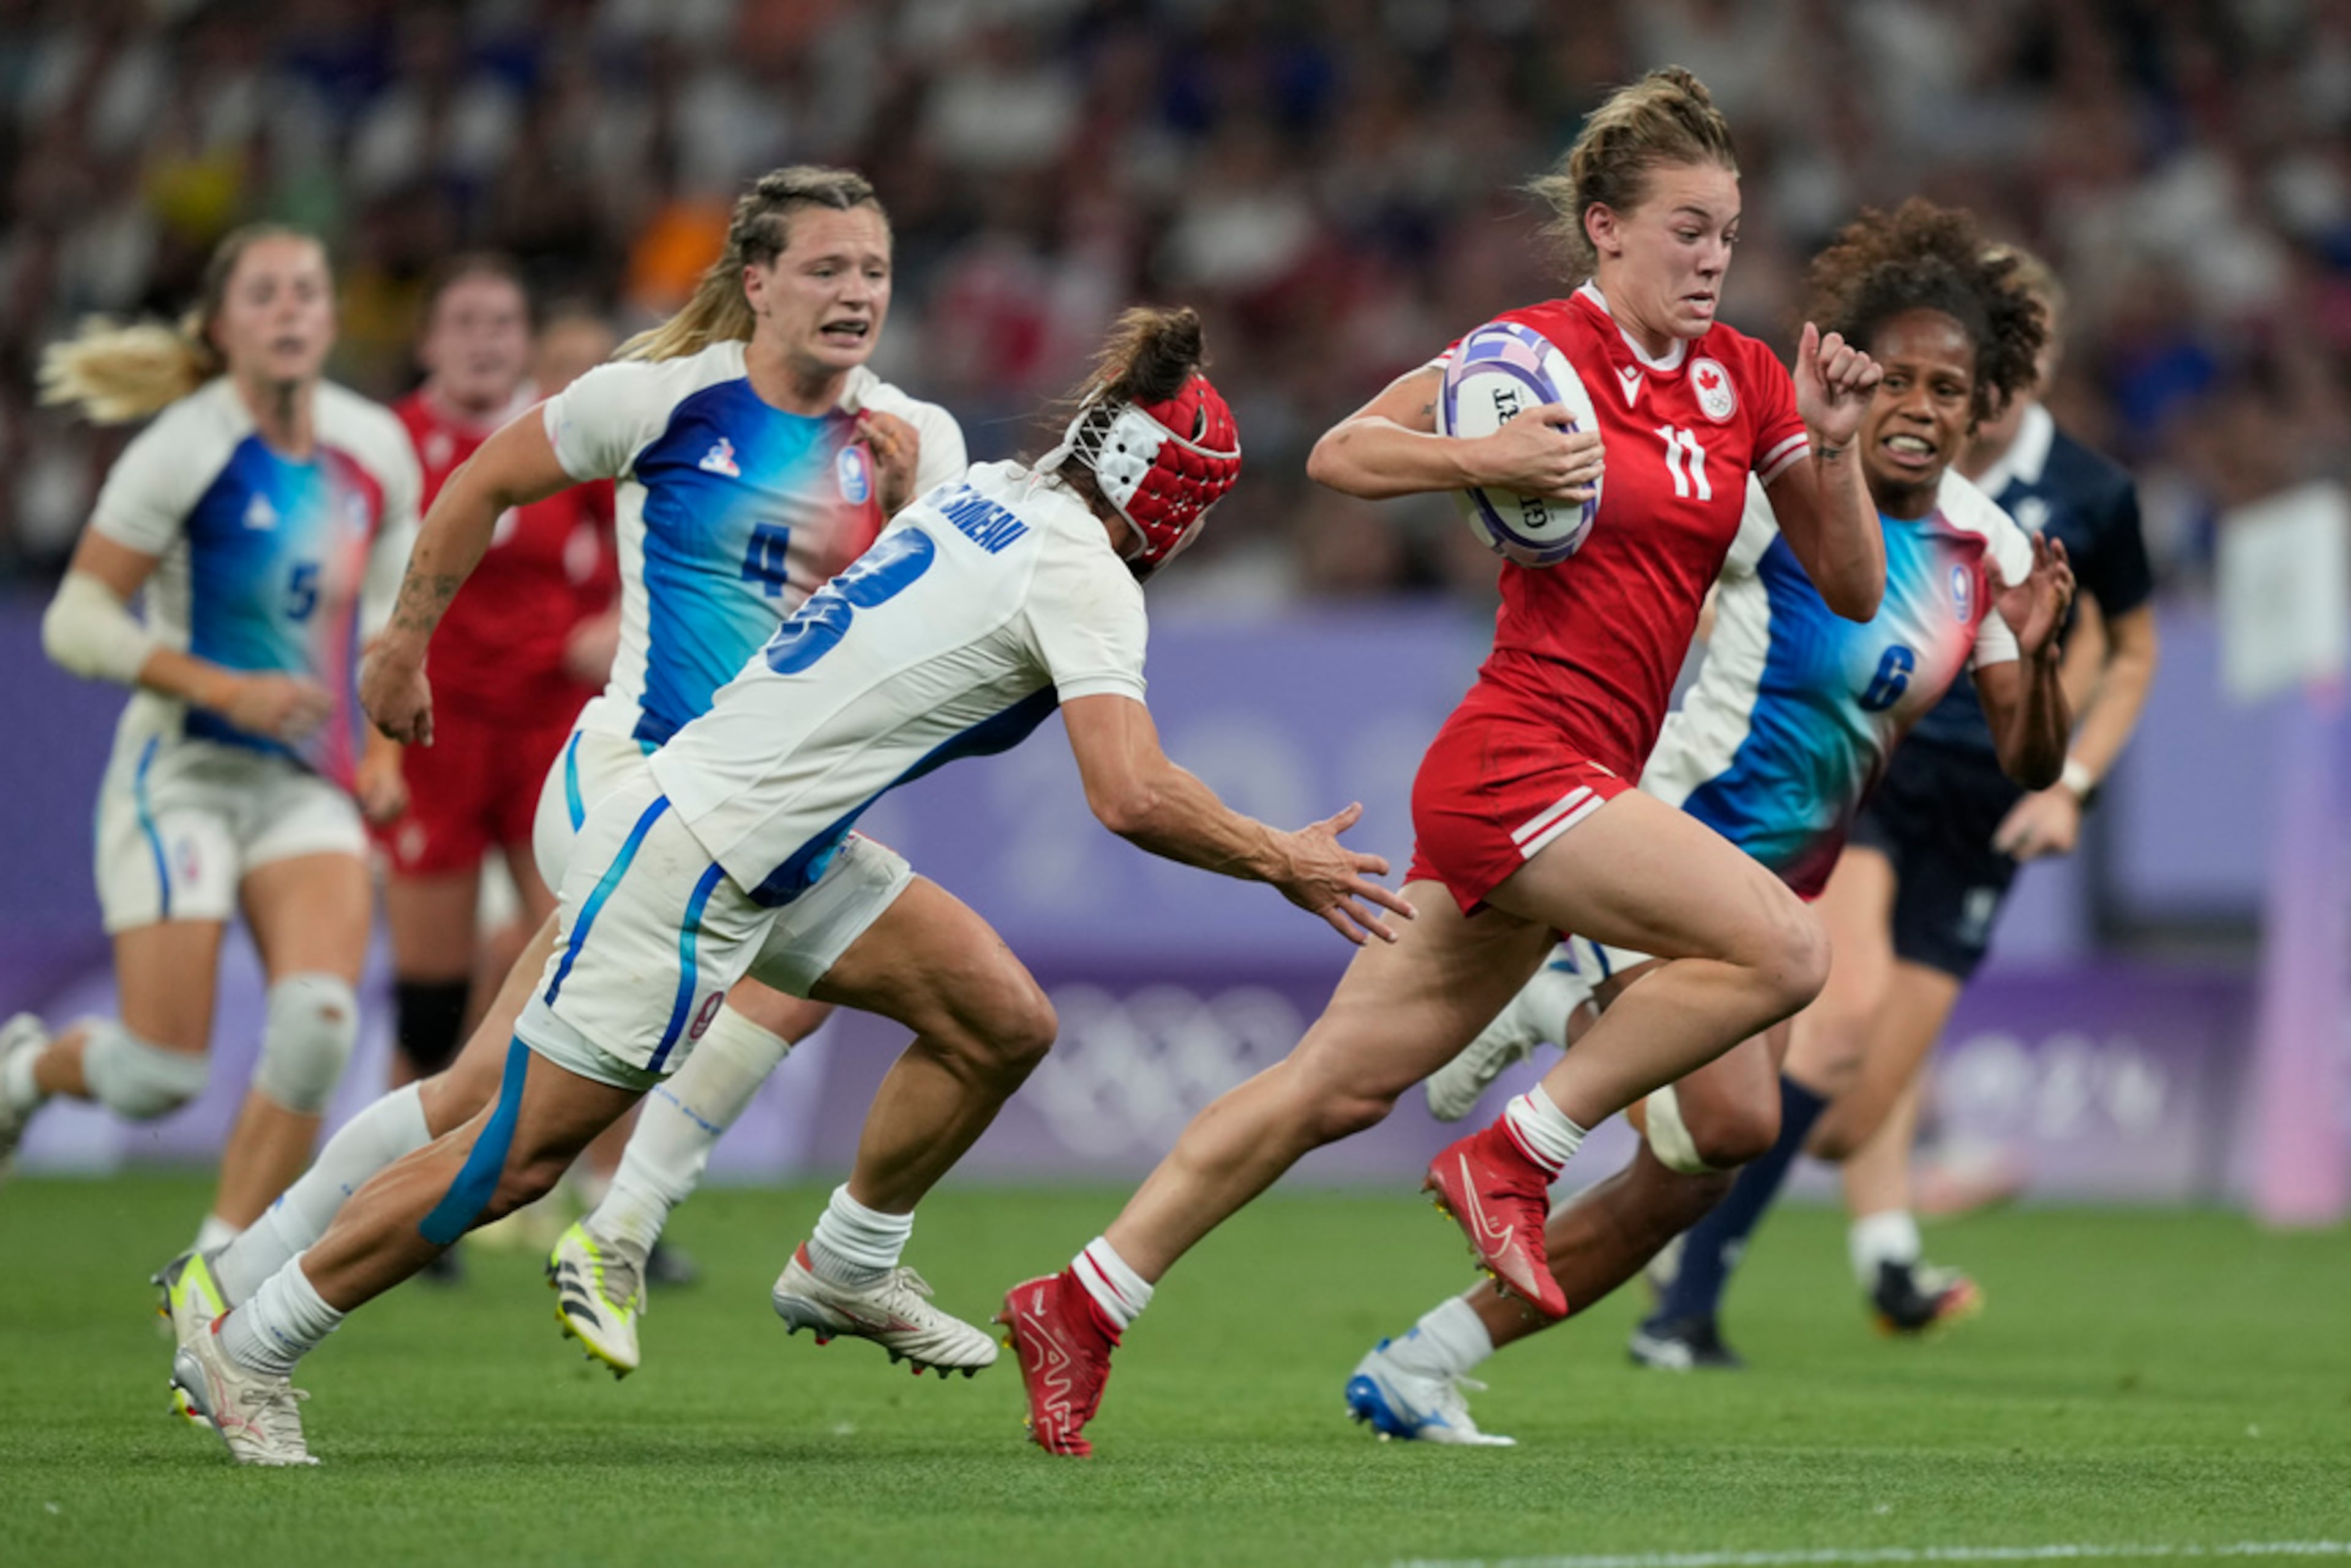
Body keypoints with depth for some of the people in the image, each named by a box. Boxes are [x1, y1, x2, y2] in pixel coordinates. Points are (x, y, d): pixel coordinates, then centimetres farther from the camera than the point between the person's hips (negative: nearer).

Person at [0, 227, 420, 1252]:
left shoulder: (376, 447, 4)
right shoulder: (187, 447, -12)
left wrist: (383, 745, 7)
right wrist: (224, 689, -21)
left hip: (308, 784, 4)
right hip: (182, 774, -4)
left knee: (320, 1018, -20)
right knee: (159, 1077, -8)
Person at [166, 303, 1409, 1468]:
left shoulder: (985, 496, 9)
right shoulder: (1081, 572, -16)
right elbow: (1130, 798, -24)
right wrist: (1281, 861, -12)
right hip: (688, 855, -9)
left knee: (1003, 1023, 5)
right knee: (520, 1155, -2)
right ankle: (246, 1351, 8)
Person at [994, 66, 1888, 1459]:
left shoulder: (1743, 380, 11)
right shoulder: (1541, 350, -7)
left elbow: (1852, 587, 12)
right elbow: (1339, 454, -3)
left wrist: (1835, 449, -6)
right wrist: (1483, 459, -20)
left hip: (1579, 791, 7)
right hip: (1519, 759, -7)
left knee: (1341, 1087, 9)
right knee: (1784, 949, -21)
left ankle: (1084, 1303, 16)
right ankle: (1517, 1158, -8)